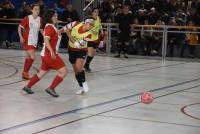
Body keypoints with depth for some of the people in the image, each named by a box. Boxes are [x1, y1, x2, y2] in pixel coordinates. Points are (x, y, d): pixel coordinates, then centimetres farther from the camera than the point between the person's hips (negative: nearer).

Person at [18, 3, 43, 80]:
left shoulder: (39, 19, 2)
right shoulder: (27, 18, -14)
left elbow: (41, 29, 17)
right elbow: (20, 27, -7)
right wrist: (21, 37, -16)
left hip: (34, 42, 6)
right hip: (27, 41, -6)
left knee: (29, 57, 17)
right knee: (33, 57, -16)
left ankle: (24, 72, 34)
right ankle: (25, 72, 1)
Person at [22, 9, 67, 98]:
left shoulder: (52, 27, 14)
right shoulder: (49, 27, -15)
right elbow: (46, 40, -27)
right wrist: (52, 52, -36)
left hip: (47, 54, 10)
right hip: (49, 54, -10)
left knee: (42, 73, 20)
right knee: (63, 71, -10)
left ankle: (27, 87, 28)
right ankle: (51, 88, -5)